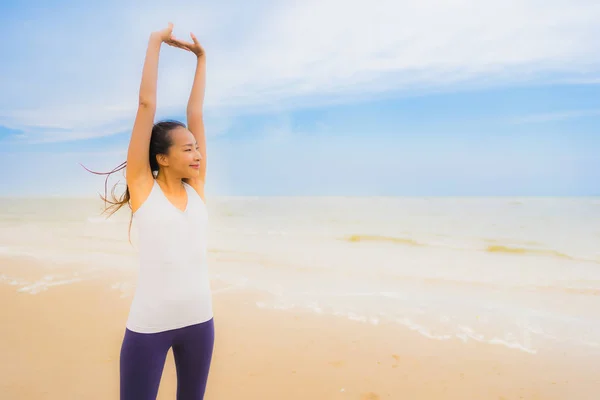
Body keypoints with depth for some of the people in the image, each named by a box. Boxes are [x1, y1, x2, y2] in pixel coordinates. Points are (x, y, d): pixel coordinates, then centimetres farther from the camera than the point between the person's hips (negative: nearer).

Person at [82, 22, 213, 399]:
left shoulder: (196, 187, 3)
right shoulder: (143, 187, -7)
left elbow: (196, 113, 7)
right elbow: (147, 104, -7)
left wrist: (201, 57, 13)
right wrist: (156, 42, -1)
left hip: (199, 321, 5)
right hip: (150, 325, -4)